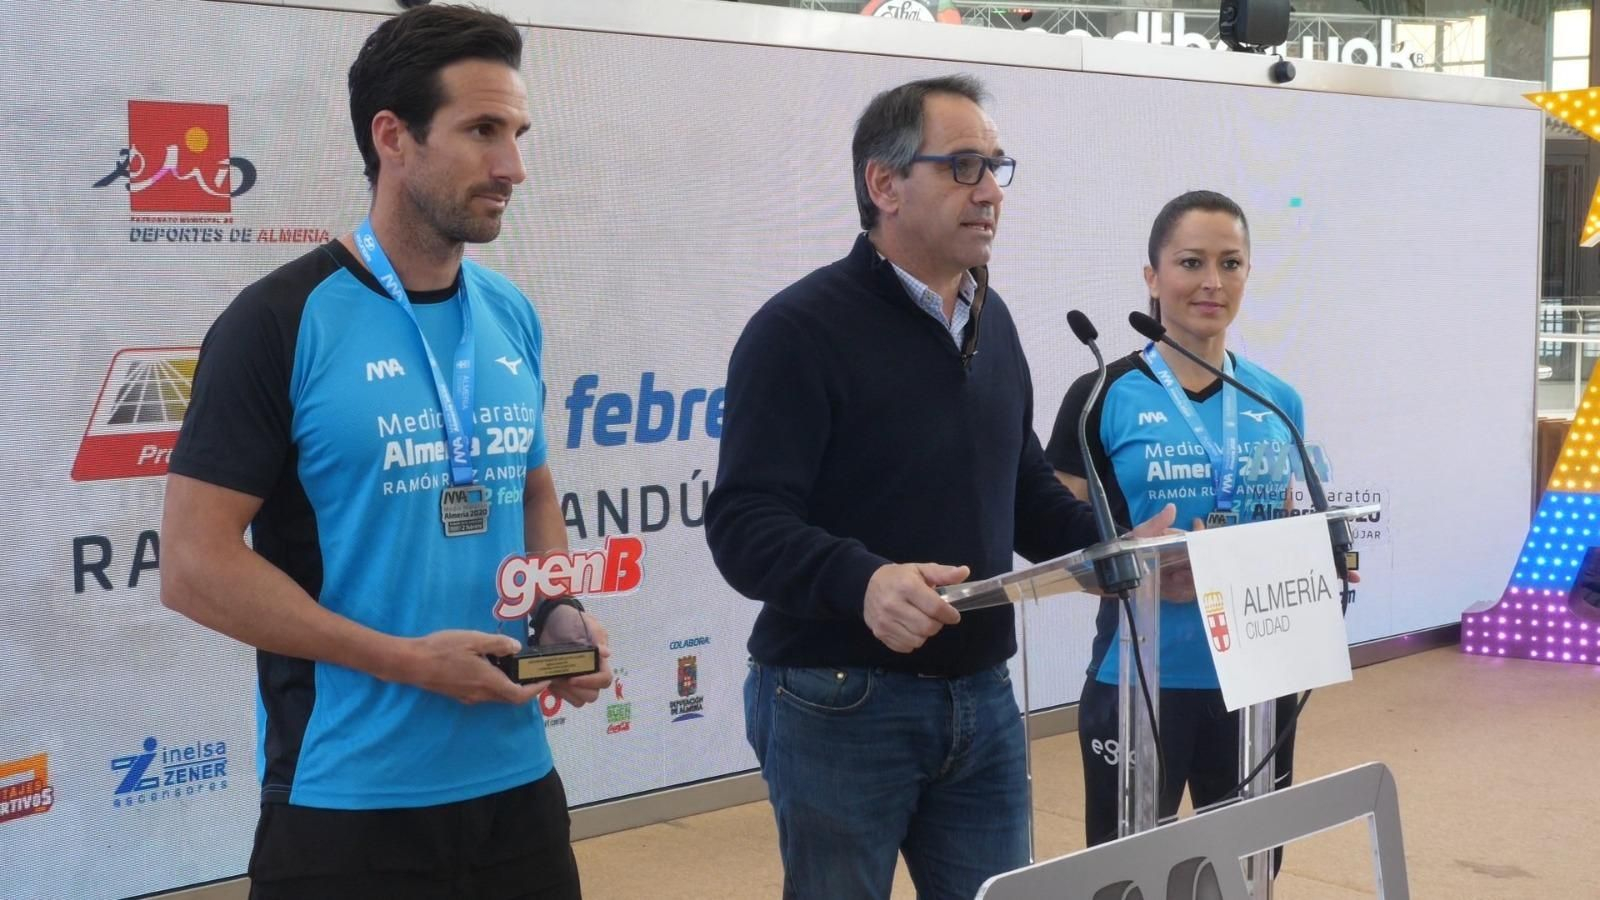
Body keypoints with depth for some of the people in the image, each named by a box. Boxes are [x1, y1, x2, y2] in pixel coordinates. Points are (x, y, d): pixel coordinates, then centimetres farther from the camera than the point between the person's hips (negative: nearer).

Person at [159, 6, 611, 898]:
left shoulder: (514, 318, 6)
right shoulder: (281, 322, -11)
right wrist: (407, 659, -18)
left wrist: (564, 616, -1)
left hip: (517, 786, 6)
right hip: (348, 806, -5)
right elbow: (195, 565, -13)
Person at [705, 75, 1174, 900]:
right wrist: (861, 580, -38)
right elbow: (744, 524, -21)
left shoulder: (992, 322, 13)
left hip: (982, 696, 7)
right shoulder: (801, 328, -12)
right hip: (838, 703, -6)